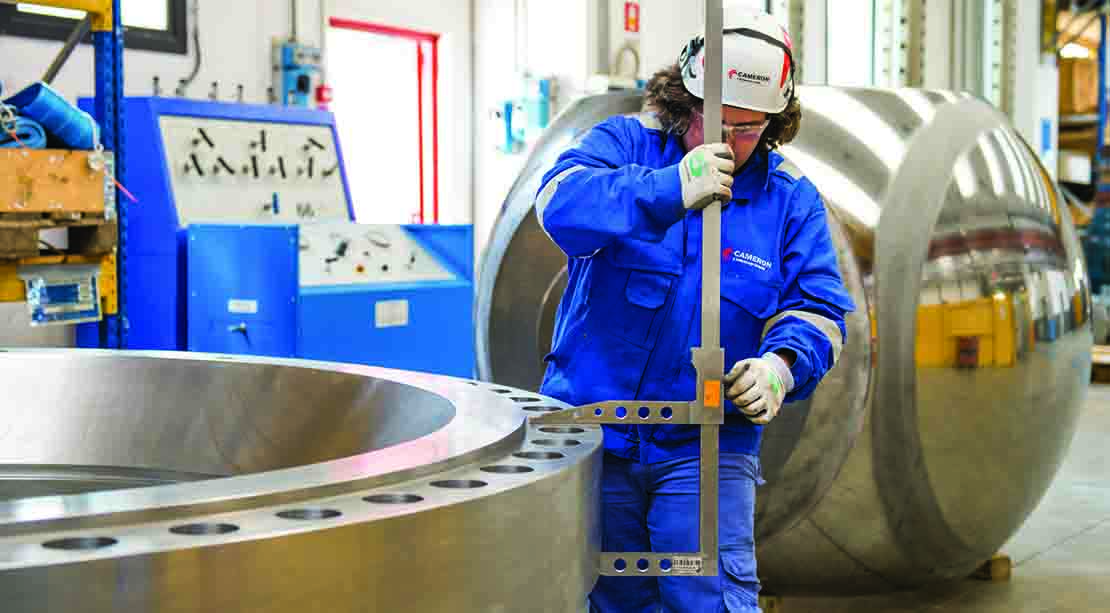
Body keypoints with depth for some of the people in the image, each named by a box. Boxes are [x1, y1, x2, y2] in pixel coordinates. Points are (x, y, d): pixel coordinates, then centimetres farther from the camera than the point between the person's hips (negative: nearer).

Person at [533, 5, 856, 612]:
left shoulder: (791, 198, 2)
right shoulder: (624, 142, -3)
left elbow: (816, 309, -2)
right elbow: (561, 201, -24)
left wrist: (781, 364, -25)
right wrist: (668, 191, -39)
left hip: (705, 449, 0)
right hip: (592, 430, 0)